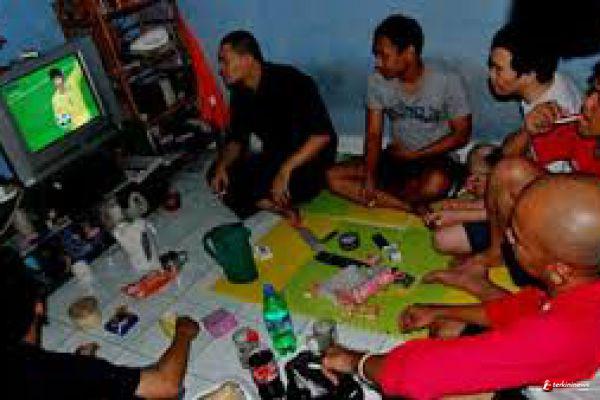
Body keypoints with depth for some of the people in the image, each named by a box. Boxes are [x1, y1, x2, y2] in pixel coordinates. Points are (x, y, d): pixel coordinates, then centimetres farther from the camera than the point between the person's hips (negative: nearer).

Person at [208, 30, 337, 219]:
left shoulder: (291, 82, -21)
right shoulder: (241, 93, 1)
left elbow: (322, 134, -28)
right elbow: (236, 139, 8)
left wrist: (285, 171, -35)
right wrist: (222, 166, -13)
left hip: (310, 157, -7)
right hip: (274, 157, 7)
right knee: (216, 175, -10)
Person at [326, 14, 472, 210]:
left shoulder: (447, 82, -15)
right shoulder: (377, 81, -6)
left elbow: (461, 135, -8)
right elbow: (373, 135, -5)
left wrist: (413, 155, -13)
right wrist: (369, 176, -20)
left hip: (435, 160, -3)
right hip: (395, 158, 4)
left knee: (435, 184, -40)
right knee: (333, 176, -16)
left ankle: (380, 195, -9)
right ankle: (413, 208, -22)